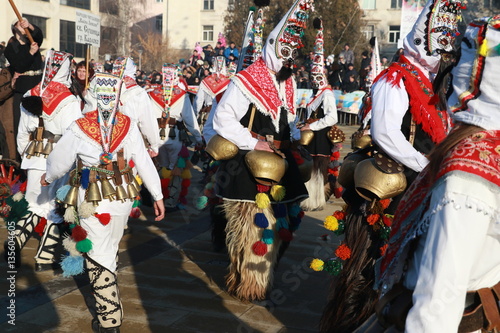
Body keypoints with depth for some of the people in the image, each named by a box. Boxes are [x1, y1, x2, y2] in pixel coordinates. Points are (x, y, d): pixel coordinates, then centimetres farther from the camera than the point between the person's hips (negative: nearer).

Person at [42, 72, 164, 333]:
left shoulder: (79, 128, -14)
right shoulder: (129, 126, -6)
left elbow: (59, 160, -1)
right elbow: (144, 163, -4)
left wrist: (48, 177, 20)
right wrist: (157, 196, 4)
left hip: (94, 202, -4)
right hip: (123, 200, 4)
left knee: (99, 259, 4)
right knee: (110, 250, 24)